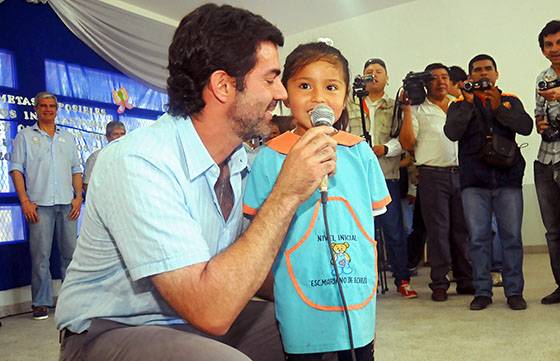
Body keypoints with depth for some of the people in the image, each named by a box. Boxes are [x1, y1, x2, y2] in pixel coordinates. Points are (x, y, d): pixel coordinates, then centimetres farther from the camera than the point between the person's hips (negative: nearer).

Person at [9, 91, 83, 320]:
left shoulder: (68, 138, 18)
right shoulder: (25, 136, 8)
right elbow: (16, 169, 1)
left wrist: (79, 197, 4)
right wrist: (25, 201, -9)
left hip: (67, 204, 3)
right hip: (39, 204, -3)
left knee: (71, 252, 4)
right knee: (40, 255, -2)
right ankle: (41, 302, 6)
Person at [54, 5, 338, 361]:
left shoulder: (240, 158, -3)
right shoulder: (137, 164, -27)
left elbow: (247, 268, 5)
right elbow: (210, 310, -32)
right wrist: (287, 194, -30)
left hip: (196, 321, 7)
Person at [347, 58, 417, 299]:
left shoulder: (395, 107, 12)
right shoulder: (351, 106, 16)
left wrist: (385, 149, -14)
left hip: (386, 173, -1)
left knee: (394, 229, 0)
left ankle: (402, 280, 11)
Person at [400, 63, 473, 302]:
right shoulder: (418, 109, 5)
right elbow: (407, 143, -5)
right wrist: (407, 109, -9)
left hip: (461, 172, 4)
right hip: (432, 175, -3)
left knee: (462, 228, 6)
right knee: (437, 230, -1)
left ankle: (466, 280, 16)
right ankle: (439, 283, 7)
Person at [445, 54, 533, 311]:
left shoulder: (510, 101, 15)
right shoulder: (459, 104, 12)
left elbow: (526, 126, -3)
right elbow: (452, 133, -7)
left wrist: (498, 107, -13)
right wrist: (468, 102, -12)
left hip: (508, 178, 1)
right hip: (474, 182, 0)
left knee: (512, 236, 0)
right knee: (478, 238, 0)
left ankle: (514, 291, 10)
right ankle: (482, 292, 9)